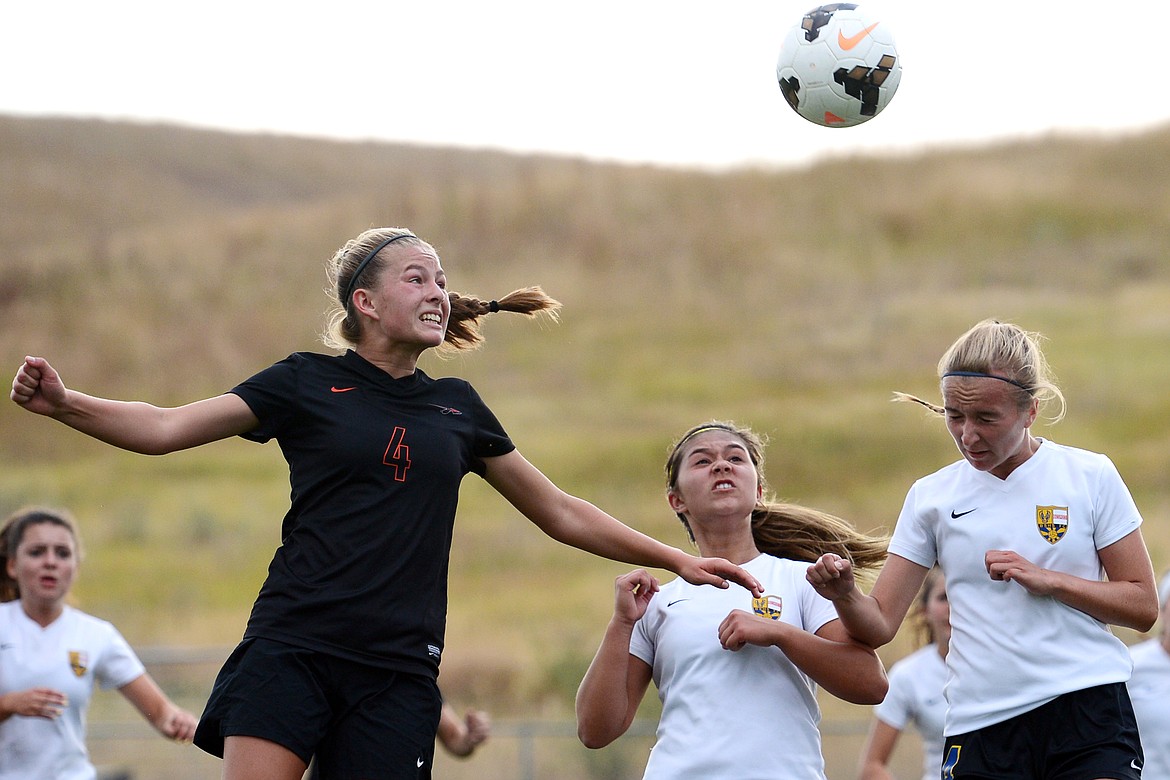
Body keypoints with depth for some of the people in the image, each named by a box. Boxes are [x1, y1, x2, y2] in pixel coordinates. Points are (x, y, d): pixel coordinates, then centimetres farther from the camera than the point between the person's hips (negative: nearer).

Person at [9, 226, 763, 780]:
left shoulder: (458, 407, 16)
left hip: (398, 669, 3)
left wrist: (676, 558, 21)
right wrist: (64, 404, -17)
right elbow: (166, 428, 0)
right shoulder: (309, 382, 7)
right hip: (293, 645, -3)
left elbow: (560, 512, 24)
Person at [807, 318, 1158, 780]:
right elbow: (879, 625, 7)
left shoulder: (1090, 476, 3)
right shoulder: (931, 497, 9)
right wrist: (845, 596, -16)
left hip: (1087, 710, -2)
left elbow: (1143, 607, 4)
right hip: (980, 723, 2)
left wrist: (1048, 580, -10)